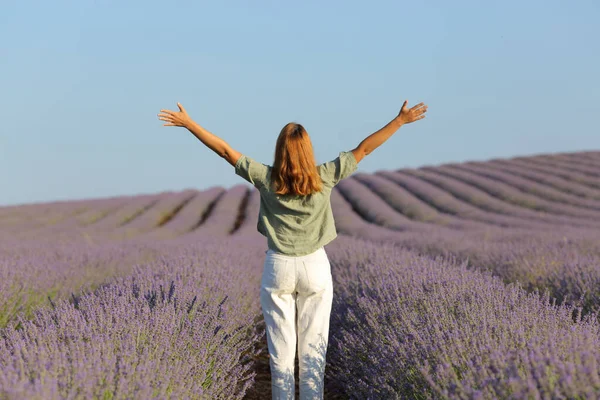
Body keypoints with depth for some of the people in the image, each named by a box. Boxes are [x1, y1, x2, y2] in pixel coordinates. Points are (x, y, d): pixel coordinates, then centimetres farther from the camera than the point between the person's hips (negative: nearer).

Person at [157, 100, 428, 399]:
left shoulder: (266, 178, -8)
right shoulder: (324, 177, -7)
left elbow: (225, 150, -5)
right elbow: (363, 149, -3)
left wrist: (188, 123, 2)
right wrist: (401, 120, 2)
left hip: (278, 267, 0)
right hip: (315, 267, 0)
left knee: (281, 347, 5)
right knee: (313, 346, 5)